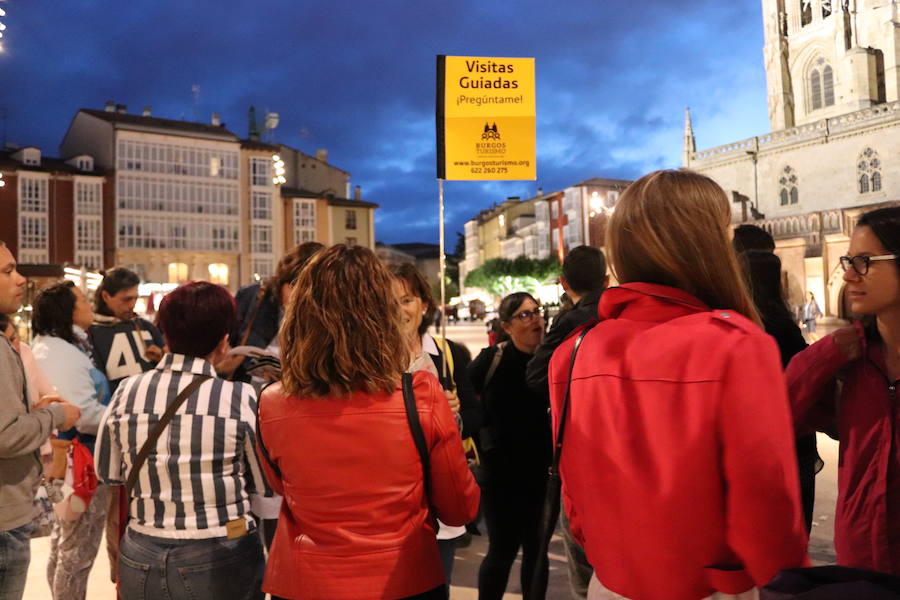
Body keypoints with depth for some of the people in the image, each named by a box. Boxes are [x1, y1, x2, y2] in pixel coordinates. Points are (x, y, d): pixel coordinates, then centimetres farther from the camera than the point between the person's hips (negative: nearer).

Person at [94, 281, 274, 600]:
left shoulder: (126, 392, -8)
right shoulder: (241, 398, -18)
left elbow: (107, 472, 6)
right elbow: (266, 485, -8)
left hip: (141, 560, 3)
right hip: (220, 559, -2)